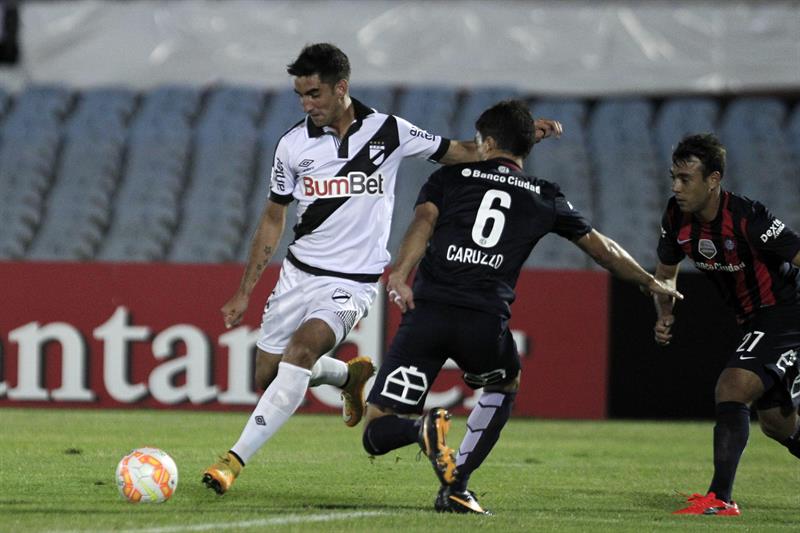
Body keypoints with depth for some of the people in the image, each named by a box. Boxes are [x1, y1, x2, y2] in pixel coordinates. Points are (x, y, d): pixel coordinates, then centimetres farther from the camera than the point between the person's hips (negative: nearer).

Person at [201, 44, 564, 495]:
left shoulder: (388, 132, -6)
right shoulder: (294, 144, -1)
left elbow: (461, 154, 7)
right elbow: (273, 220, 10)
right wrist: (244, 292, 10)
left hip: (352, 283, -4)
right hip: (299, 272, 4)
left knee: (301, 350, -28)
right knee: (268, 374, 4)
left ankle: (236, 460, -27)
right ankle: (349, 374, 36)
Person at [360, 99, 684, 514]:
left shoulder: (450, 177, 18)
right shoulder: (545, 198, 20)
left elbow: (423, 222, -2)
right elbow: (602, 249, 29)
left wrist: (399, 273, -19)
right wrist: (651, 283, 45)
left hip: (427, 310, -1)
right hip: (485, 321, 1)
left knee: (376, 433, 4)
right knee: (504, 387, 36)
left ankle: (425, 428, -31)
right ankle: (455, 489, 21)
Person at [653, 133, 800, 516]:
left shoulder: (747, 219, -27)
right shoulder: (677, 217, -4)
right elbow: (665, 272, 13)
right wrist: (664, 315, -4)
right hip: (754, 324, 9)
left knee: (730, 390, -24)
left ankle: (721, 498, -23)